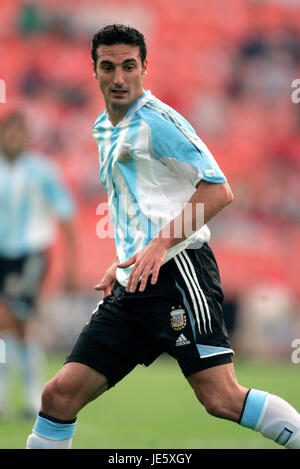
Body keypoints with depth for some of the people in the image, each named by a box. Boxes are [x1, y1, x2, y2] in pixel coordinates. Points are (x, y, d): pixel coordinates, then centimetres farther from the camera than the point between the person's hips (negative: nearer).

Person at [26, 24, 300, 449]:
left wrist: (161, 243, -20)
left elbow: (219, 190, -13)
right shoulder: (103, 129, 21)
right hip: (132, 284, 8)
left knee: (223, 400, -18)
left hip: (176, 270, -8)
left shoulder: (156, 120, -6)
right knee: (60, 394, -1)